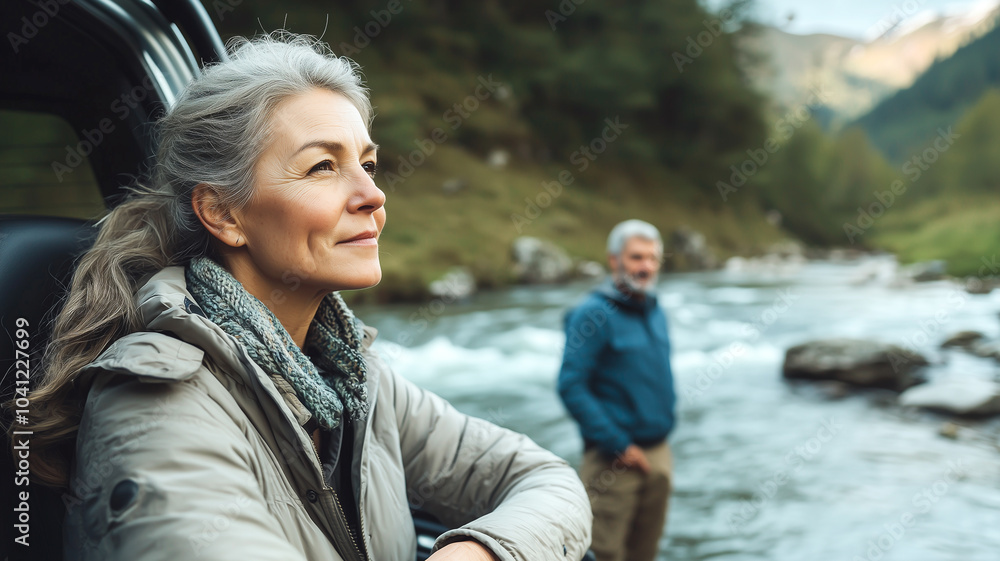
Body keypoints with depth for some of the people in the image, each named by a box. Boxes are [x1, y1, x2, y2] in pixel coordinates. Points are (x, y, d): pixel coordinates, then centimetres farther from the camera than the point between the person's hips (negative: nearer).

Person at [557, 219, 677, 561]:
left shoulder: (656, 313, 11)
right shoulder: (594, 314, -12)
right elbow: (571, 387, -17)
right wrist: (619, 445, -16)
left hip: (657, 452, 7)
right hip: (612, 460, -7)